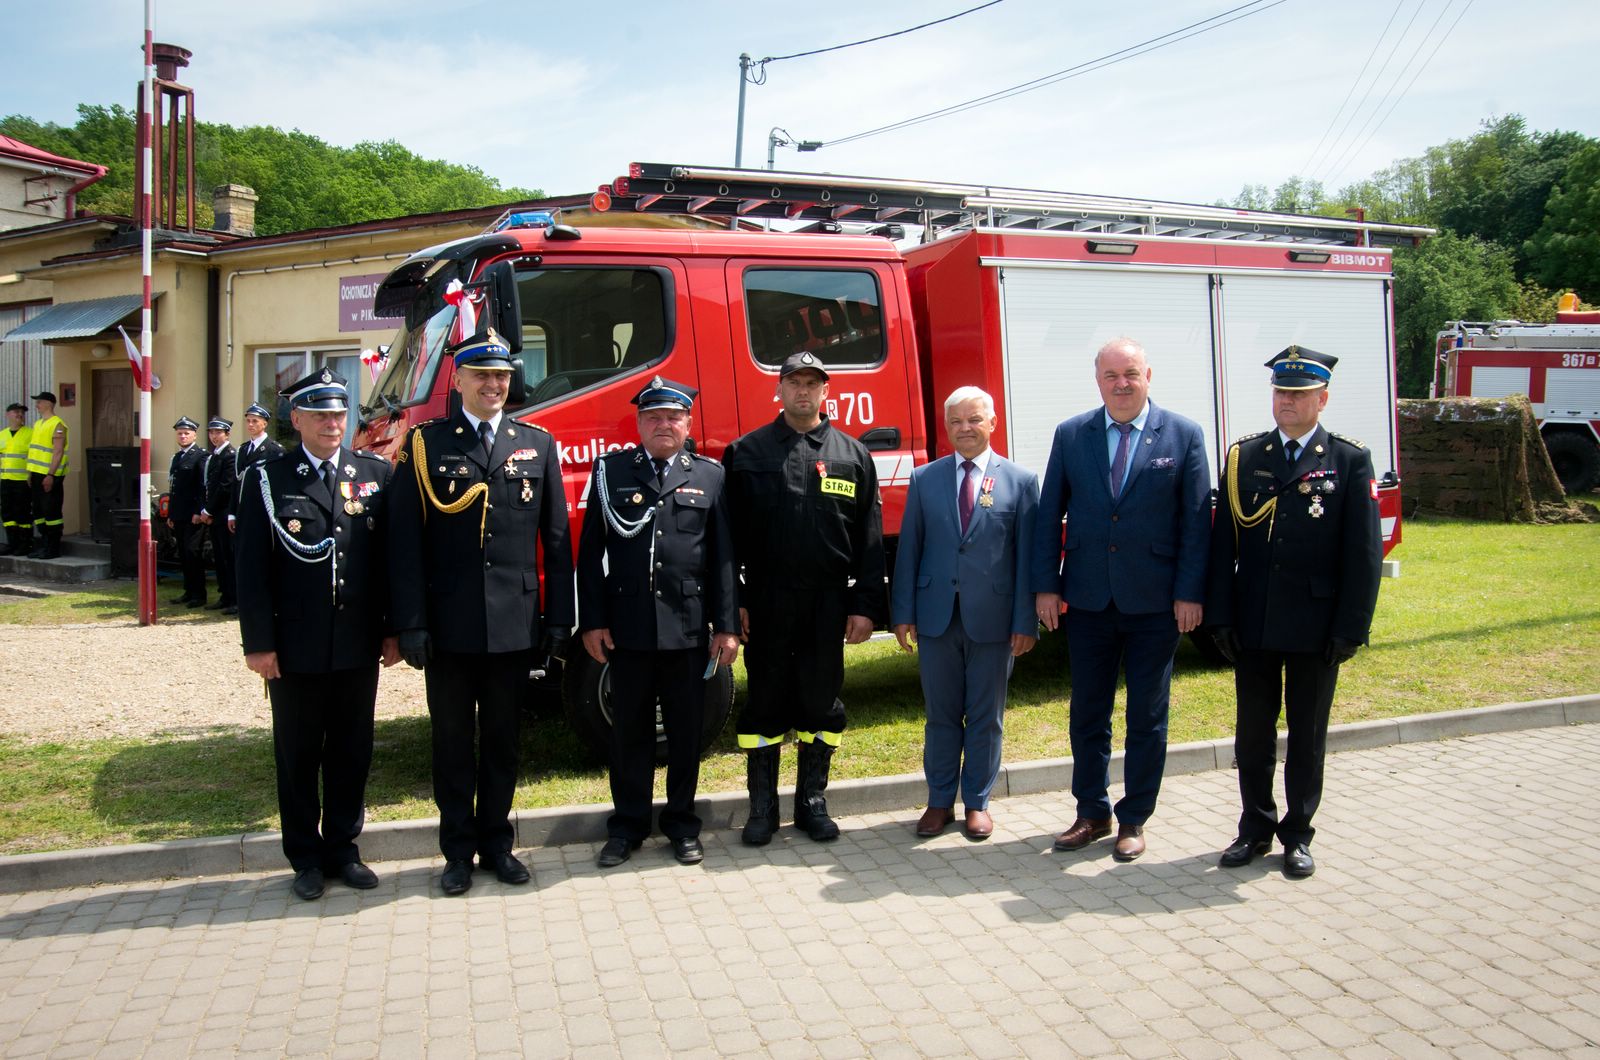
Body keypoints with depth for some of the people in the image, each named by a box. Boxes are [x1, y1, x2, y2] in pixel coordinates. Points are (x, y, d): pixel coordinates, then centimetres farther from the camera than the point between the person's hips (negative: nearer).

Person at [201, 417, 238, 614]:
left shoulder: (231, 455, -9)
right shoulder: (210, 456, 18)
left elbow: (226, 487, -15)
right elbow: (208, 486, 18)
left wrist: (208, 511, -11)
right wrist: (205, 512, 8)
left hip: (225, 515, -8)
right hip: (213, 515, 8)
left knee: (230, 557, -7)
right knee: (219, 557, 10)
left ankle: (236, 600, -4)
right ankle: (225, 597, 16)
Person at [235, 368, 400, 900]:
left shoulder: (375, 472, 5)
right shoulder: (267, 478, -1)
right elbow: (252, 568, -3)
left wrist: (394, 630, 3)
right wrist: (259, 643, -7)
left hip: (359, 648, 2)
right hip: (296, 650, -2)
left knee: (352, 753, 11)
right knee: (298, 756, 10)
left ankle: (342, 850, 26)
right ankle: (306, 858, 23)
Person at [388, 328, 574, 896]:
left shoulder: (538, 444, 6)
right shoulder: (425, 444, 0)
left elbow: (556, 539, 6)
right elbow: (405, 541, -4)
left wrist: (558, 617, 2)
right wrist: (410, 624, -9)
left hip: (515, 625, 2)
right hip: (449, 625, -1)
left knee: (502, 738, 13)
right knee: (453, 739, 10)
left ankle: (497, 842, 27)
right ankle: (458, 849, 23)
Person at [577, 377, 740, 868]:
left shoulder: (709, 475, 5)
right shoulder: (611, 470, 4)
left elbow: (723, 555, 3)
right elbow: (592, 551, 3)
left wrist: (726, 625, -2)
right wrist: (592, 621, -3)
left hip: (689, 625, 0)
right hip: (628, 625, 0)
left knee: (686, 729, 9)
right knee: (630, 728, 9)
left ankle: (681, 821, 24)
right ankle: (628, 824, 22)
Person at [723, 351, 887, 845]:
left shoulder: (852, 455, 6)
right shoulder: (746, 452, 4)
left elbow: (870, 539, 3)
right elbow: (729, 534, 2)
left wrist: (865, 605, -3)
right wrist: (731, 601, -5)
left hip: (827, 604, 1)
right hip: (765, 603, -1)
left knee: (821, 702, 8)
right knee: (764, 702, 7)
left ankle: (812, 802, 22)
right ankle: (762, 808, 18)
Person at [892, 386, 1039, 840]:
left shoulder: (1020, 481, 0)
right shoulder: (924, 478, 6)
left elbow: (1027, 555, -2)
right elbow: (909, 548, 5)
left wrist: (1025, 622, -6)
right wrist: (903, 612, 0)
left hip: (992, 618, -1)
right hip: (937, 615, 2)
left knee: (986, 717, 9)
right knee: (941, 714, 11)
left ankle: (977, 802, 23)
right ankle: (940, 801, 24)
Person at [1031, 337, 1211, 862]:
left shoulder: (1183, 435, -2)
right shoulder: (1070, 435, 3)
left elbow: (1196, 521, -3)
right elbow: (1049, 516, 4)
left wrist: (1190, 593, -9)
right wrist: (1046, 585, -2)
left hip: (1154, 602, -2)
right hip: (1088, 600, 2)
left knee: (1147, 717, 9)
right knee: (1087, 713, 11)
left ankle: (1134, 820, 23)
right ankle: (1092, 813, 26)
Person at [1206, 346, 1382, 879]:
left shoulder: (1350, 461, -2)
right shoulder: (1244, 457, 4)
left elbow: (1364, 553, -5)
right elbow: (1224, 544, 3)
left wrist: (1350, 629, -9)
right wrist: (1221, 616, -2)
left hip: (1316, 629, -2)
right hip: (1253, 627, 2)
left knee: (1307, 734, 10)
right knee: (1253, 733, 11)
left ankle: (1297, 834, 24)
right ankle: (1255, 829, 26)